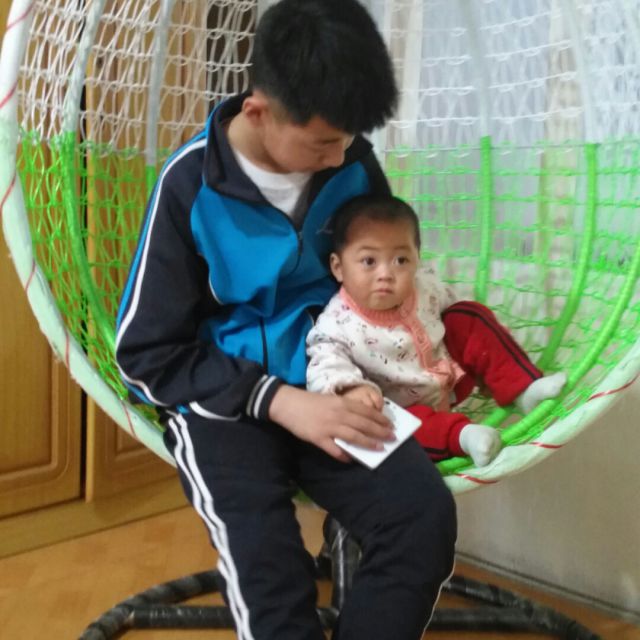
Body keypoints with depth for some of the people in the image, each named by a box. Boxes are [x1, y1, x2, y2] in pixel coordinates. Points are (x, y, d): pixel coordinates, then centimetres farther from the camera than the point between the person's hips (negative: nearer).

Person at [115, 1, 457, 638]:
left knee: (426, 516, -26)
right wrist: (278, 400, -20)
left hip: (327, 386, 3)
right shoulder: (190, 185, -11)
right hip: (223, 399, -3)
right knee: (267, 562, -33)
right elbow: (148, 355, -8)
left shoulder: (353, 164, -1)